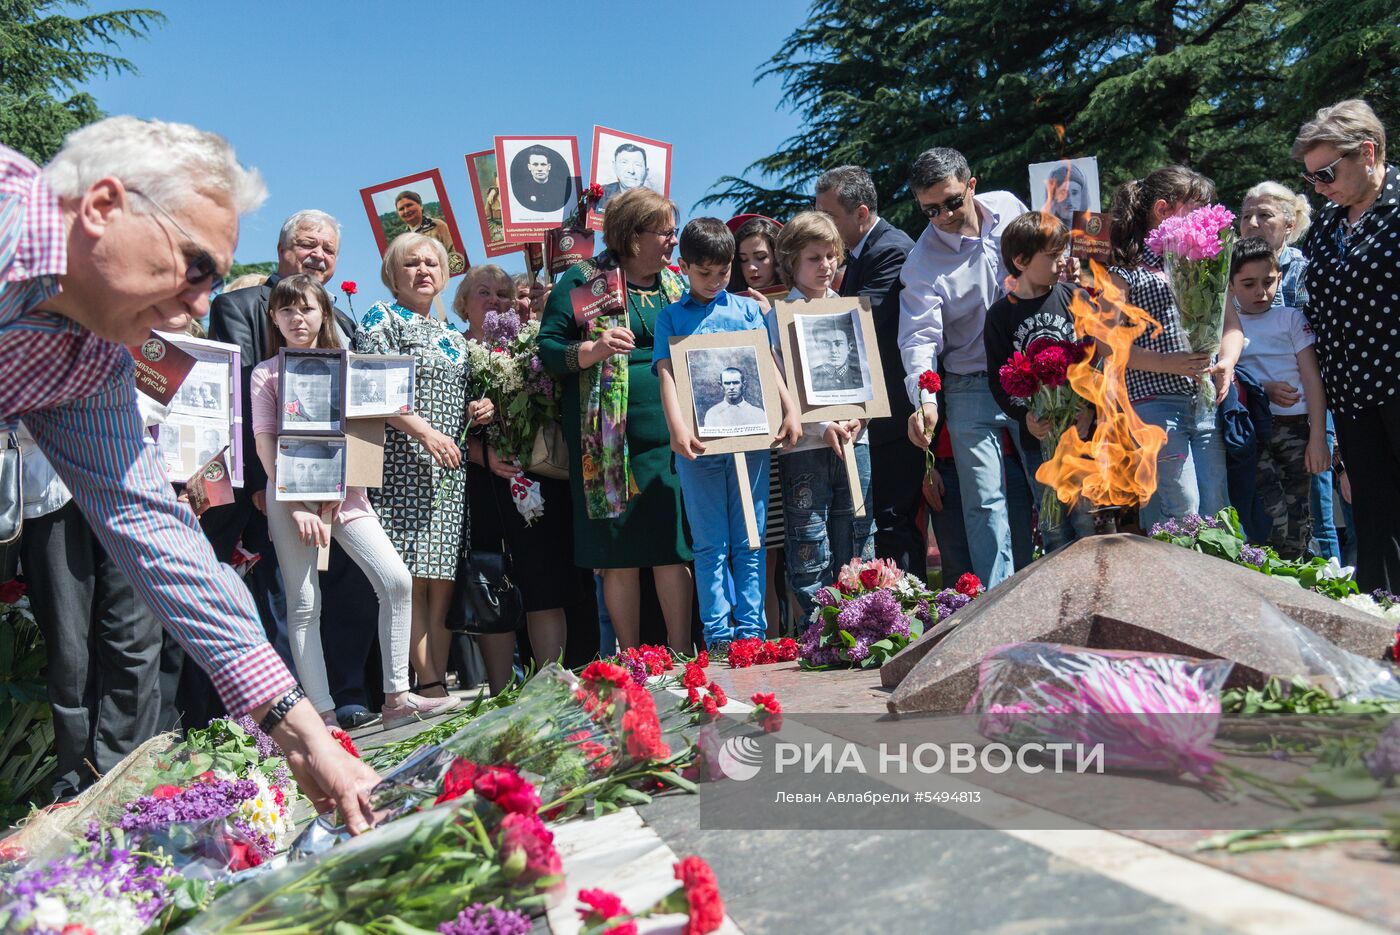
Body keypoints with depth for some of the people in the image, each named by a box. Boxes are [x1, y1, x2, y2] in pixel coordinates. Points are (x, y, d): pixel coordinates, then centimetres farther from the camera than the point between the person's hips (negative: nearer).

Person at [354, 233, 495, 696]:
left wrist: (477, 412, 6)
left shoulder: (452, 336, 23)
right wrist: (424, 432, -18)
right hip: (403, 463, -6)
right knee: (411, 576, -9)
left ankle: (439, 681, 4)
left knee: (443, 579, 2)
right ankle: (429, 683, -8)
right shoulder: (382, 318, 3)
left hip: (449, 468, 7)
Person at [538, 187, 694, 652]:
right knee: (619, 556, 3)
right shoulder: (583, 280, 2)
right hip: (611, 441, -3)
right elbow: (548, 348, -3)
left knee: (674, 551, 2)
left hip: (671, 437, 3)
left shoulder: (677, 285, 16)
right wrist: (593, 349, -20)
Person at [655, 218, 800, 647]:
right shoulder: (671, 317, 8)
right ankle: (717, 637, 6)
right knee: (710, 546, 2)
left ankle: (751, 631, 11)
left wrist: (790, 410, -6)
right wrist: (677, 428, -17)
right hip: (699, 443, -1)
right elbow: (667, 374, -3)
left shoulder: (748, 308, 13)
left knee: (750, 543, 5)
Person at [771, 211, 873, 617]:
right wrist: (823, 427, -15)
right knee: (810, 549, 0)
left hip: (854, 439, 4)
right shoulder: (778, 317, -1)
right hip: (805, 444, -4)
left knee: (859, 543, 9)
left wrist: (856, 417, -4)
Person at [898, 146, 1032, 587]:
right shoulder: (922, 262, -13)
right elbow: (920, 336, -22)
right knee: (986, 504, -5)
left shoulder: (1009, 207, -1)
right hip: (971, 389, -3)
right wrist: (924, 399, -36)